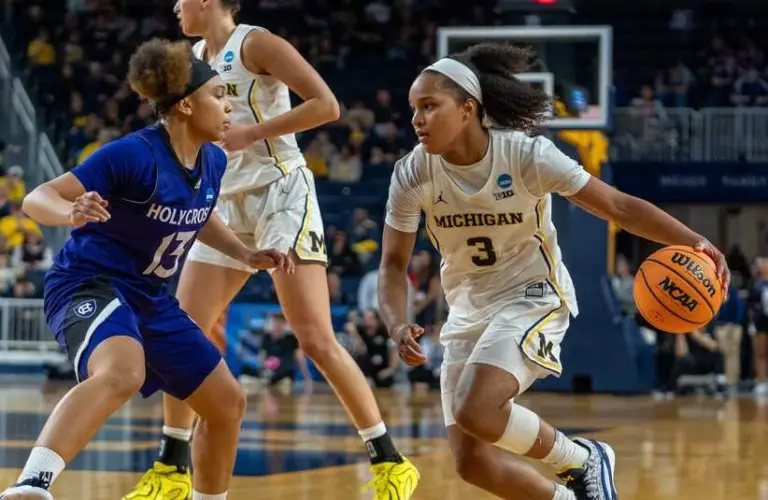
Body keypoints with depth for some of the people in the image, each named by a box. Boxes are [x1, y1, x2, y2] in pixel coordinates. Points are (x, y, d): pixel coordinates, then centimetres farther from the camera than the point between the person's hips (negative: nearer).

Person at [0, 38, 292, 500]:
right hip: (89, 284, -9)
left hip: (148, 299, 9)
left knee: (228, 403, 11)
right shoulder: (135, 155, -21)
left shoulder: (213, 161, 3)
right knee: (122, 373, -40)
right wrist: (72, 212, -44)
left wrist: (246, 254, 14)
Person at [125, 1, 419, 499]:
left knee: (316, 339, -14)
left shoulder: (255, 43, -9)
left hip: (282, 196, -8)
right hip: (229, 204, 8)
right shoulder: (196, 57, 14)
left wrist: (250, 133, -18)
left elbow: (326, 105, -16)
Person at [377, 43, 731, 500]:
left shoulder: (525, 155, -19)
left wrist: (691, 242, -29)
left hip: (533, 296, -5)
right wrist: (399, 327, -20)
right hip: (469, 309, 5)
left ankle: (584, 460, -3)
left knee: (475, 411, -29)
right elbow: (394, 263, -1)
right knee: (472, 460, -5)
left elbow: (617, 205, -16)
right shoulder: (413, 175, -11)